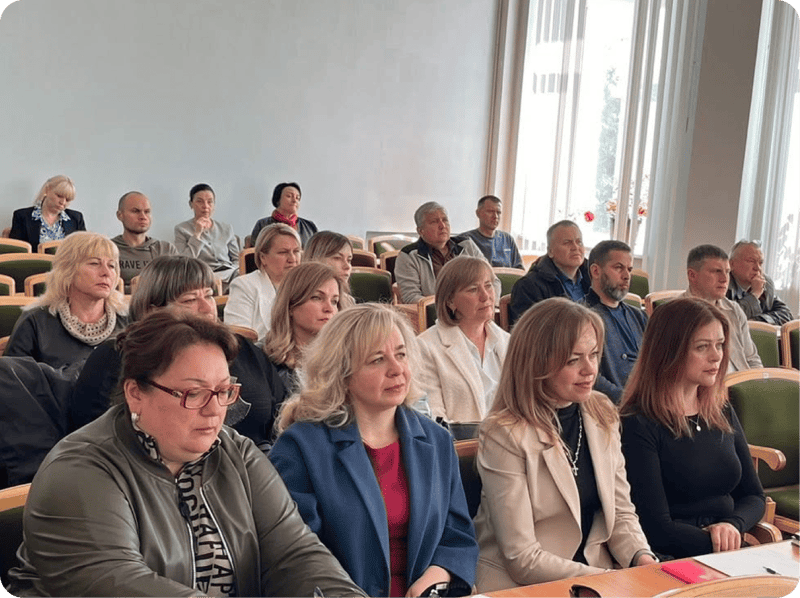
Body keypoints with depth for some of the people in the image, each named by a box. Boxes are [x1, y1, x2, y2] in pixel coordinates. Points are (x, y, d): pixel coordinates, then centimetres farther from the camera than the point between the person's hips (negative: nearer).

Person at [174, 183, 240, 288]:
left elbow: (237, 259, 21)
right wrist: (197, 234, -3)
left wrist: (238, 271, -2)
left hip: (231, 273, 4)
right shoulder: (181, 229, 11)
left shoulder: (226, 228, 23)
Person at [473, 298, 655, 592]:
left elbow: (621, 512, 8)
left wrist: (642, 559, -10)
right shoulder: (504, 435, -16)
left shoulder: (603, 415, 3)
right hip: (522, 586, -5)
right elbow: (522, 560, -15)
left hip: (596, 574, 5)